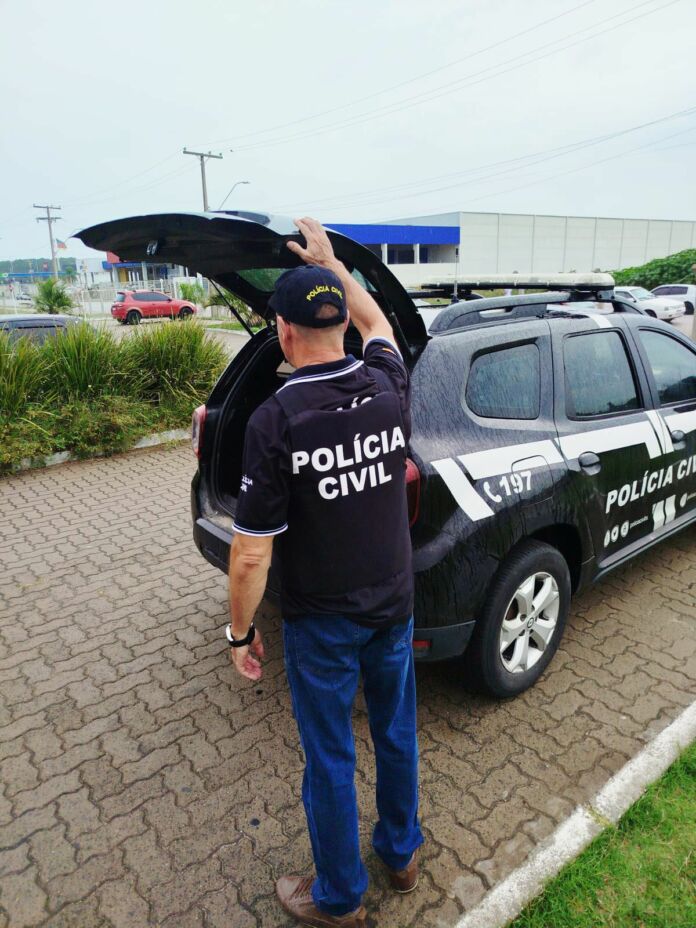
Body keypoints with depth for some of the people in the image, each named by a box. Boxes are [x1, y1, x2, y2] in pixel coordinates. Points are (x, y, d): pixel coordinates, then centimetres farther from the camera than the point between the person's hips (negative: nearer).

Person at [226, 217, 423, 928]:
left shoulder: (275, 421, -24)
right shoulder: (389, 389, -10)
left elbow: (251, 553, -19)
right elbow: (375, 320, 15)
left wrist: (241, 632, -3)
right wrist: (327, 261, 24)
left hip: (322, 623, -4)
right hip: (394, 605, 5)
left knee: (329, 759, 16)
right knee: (397, 733, 25)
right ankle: (401, 853, 50)